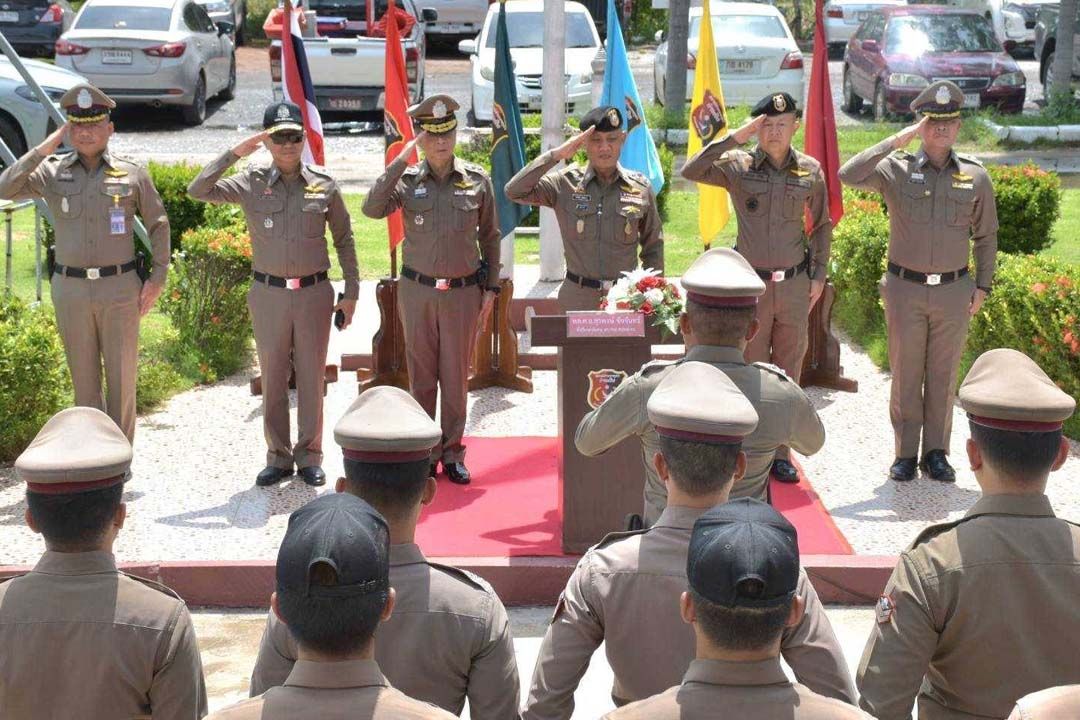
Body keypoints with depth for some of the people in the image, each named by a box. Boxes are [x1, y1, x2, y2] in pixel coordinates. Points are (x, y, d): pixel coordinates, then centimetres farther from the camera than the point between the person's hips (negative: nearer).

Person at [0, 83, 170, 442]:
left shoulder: (132, 174, 1)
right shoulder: (52, 172, 2)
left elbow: (158, 224, 8)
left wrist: (157, 278, 0)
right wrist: (46, 147, -12)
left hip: (120, 288, -1)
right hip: (70, 289, 1)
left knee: (121, 375, 3)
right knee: (83, 376, 9)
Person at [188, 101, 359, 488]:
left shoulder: (324, 184, 1)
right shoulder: (252, 183, -1)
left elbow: (343, 239, 8)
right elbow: (198, 191, -9)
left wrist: (351, 292, 6)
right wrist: (234, 153, -14)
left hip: (314, 292, 0)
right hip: (269, 293, 0)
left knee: (312, 377, 6)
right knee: (272, 379, 7)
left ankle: (309, 456, 17)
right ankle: (278, 457, 18)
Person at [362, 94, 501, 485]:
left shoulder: (477, 180, 1)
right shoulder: (407, 180, -1)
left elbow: (490, 237, 7)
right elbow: (372, 208, -20)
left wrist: (490, 289, 4)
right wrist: (401, 160, -19)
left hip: (463, 292, 0)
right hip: (417, 291, 0)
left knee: (456, 376, 7)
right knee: (421, 375, 8)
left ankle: (452, 453, 18)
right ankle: (424, 452, 18)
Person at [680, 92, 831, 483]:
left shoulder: (810, 171, 4)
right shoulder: (738, 165, -4)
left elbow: (822, 225, 15)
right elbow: (690, 170, -20)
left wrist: (819, 274, 8)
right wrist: (734, 138, -21)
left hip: (795, 285, 2)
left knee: (788, 373, 9)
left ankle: (780, 452, 19)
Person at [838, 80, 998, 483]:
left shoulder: (975, 177, 3)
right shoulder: (896, 169, -4)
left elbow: (986, 236, 12)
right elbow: (849, 175, -21)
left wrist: (982, 286, 7)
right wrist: (897, 140, -20)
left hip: (954, 290, 2)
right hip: (905, 288, -1)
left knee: (943, 377, 8)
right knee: (905, 376, 6)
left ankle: (936, 453, 18)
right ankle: (906, 454, 15)